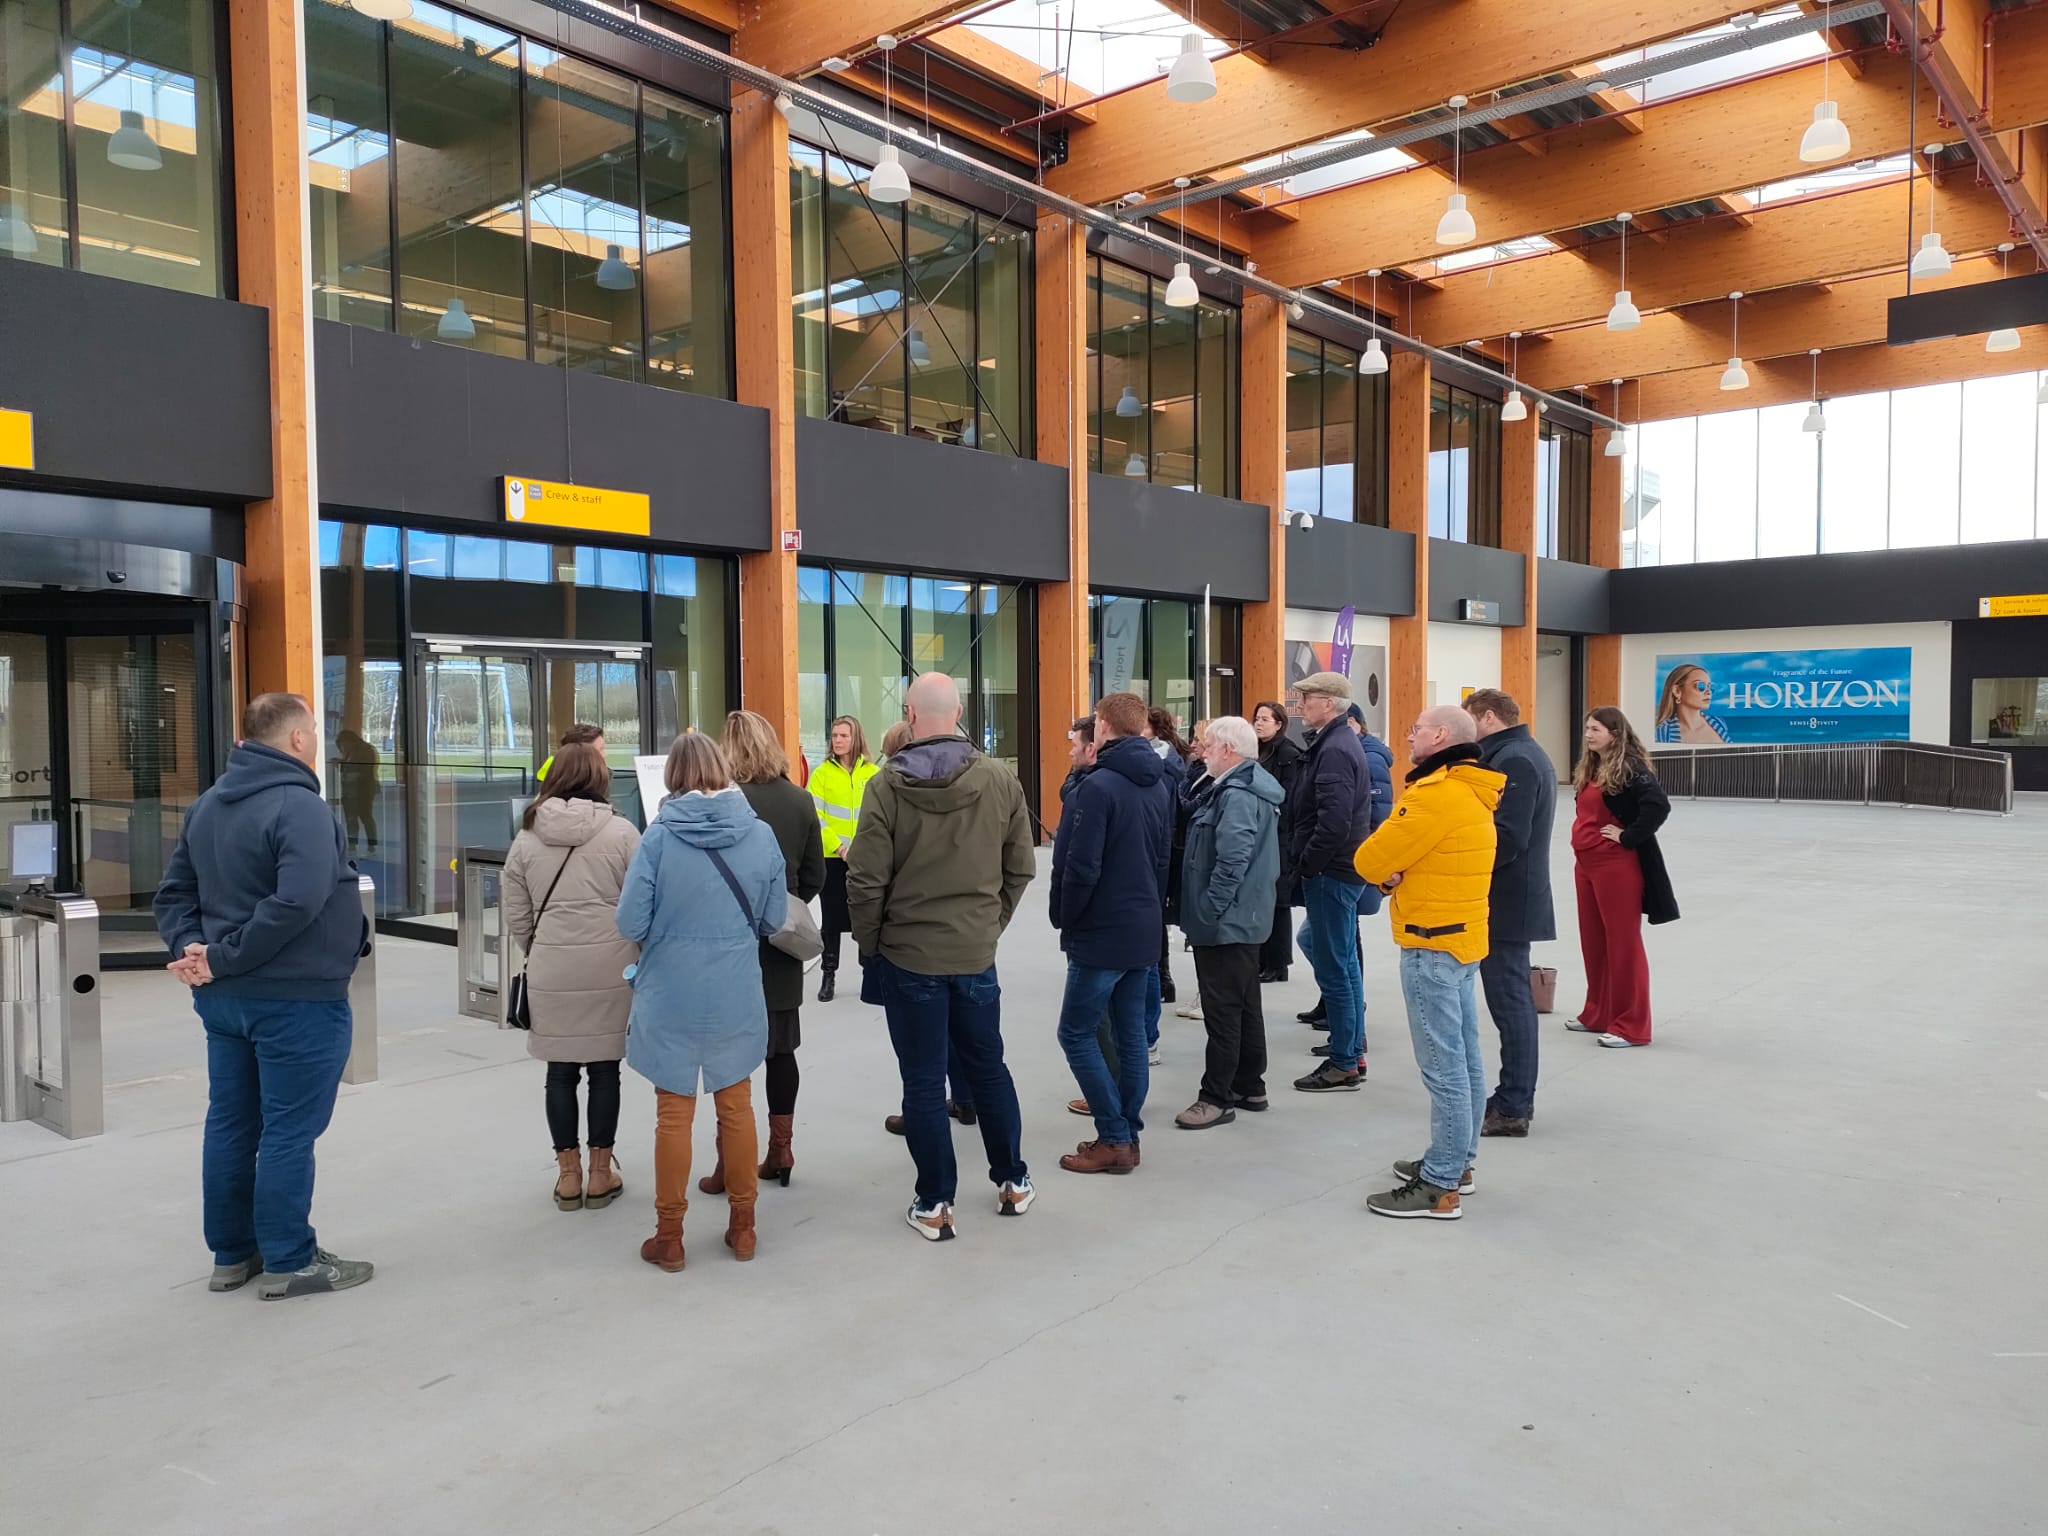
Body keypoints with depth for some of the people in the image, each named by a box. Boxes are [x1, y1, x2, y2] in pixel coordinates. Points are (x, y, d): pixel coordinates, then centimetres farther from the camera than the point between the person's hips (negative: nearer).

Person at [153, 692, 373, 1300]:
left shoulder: (208, 803, 11)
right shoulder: (301, 806, -20)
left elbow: (175, 890, 10)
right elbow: (295, 904, -30)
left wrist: (191, 946, -4)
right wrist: (223, 958, -20)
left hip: (224, 997, 9)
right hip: (297, 999, -9)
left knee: (230, 1124, 16)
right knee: (289, 1132, 1)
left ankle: (232, 1254, 27)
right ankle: (289, 1262, 11)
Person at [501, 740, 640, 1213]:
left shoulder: (527, 836, 3)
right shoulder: (622, 832, -6)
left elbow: (515, 916, 7)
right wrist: (641, 960, 12)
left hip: (550, 971, 2)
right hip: (610, 969, -2)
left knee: (560, 1070, 12)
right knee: (604, 1069, 8)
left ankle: (568, 1174, 19)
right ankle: (600, 1174, 17)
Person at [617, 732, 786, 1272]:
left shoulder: (659, 837, -14)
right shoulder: (761, 833, -7)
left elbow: (630, 922, -12)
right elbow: (774, 918, 1)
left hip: (671, 995, -2)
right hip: (736, 994, 2)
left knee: (674, 1112, 10)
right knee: (736, 1104, 16)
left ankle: (669, 1237, 21)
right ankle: (742, 1226, 26)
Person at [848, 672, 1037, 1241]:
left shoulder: (888, 785, -13)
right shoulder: (1001, 781, -5)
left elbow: (865, 880, -13)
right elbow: (1020, 869, 2)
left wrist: (869, 942, 2)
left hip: (907, 955, -3)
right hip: (977, 953, 3)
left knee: (923, 1081, 7)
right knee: (988, 1066, 19)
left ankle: (934, 1204, 16)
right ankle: (1013, 1182, 30)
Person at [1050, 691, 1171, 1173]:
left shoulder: (1098, 786, -18)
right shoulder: (1158, 785, 8)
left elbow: (1080, 868, -21)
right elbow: (1164, 858, 12)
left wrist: (1064, 919, -6)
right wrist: (1152, 910, 16)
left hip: (1101, 934, -8)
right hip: (1144, 932, 8)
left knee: (1076, 1033, 2)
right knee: (1131, 1034, 12)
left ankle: (1114, 1138, 2)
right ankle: (1127, 1136, 18)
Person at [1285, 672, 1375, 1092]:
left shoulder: (1334, 750, -18)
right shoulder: (1342, 742, 14)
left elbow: (1334, 822, -27)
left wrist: (1304, 864, -16)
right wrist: (1305, 861, 13)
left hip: (1330, 873, -10)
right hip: (1341, 870, 10)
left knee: (1333, 968, -3)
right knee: (1345, 964, 15)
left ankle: (1343, 1066, 5)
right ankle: (1354, 1055, 24)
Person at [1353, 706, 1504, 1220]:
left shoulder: (1437, 794, -20)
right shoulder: (1471, 792, 13)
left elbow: (1369, 859, -18)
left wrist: (1386, 869, 3)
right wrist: (1396, 873, -5)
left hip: (1432, 945, -10)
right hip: (1462, 937, 10)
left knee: (1443, 1068, -5)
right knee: (1464, 1060, 15)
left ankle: (1440, 1188, 1)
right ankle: (1457, 1163, 26)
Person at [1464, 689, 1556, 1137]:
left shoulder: (1513, 761, -17)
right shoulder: (1526, 753, 16)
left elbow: (1506, 838, -25)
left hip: (1506, 902, -11)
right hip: (1513, 898, 11)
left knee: (1509, 1001, -4)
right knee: (1513, 999, 16)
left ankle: (1512, 1108, 3)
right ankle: (1517, 1097, 25)